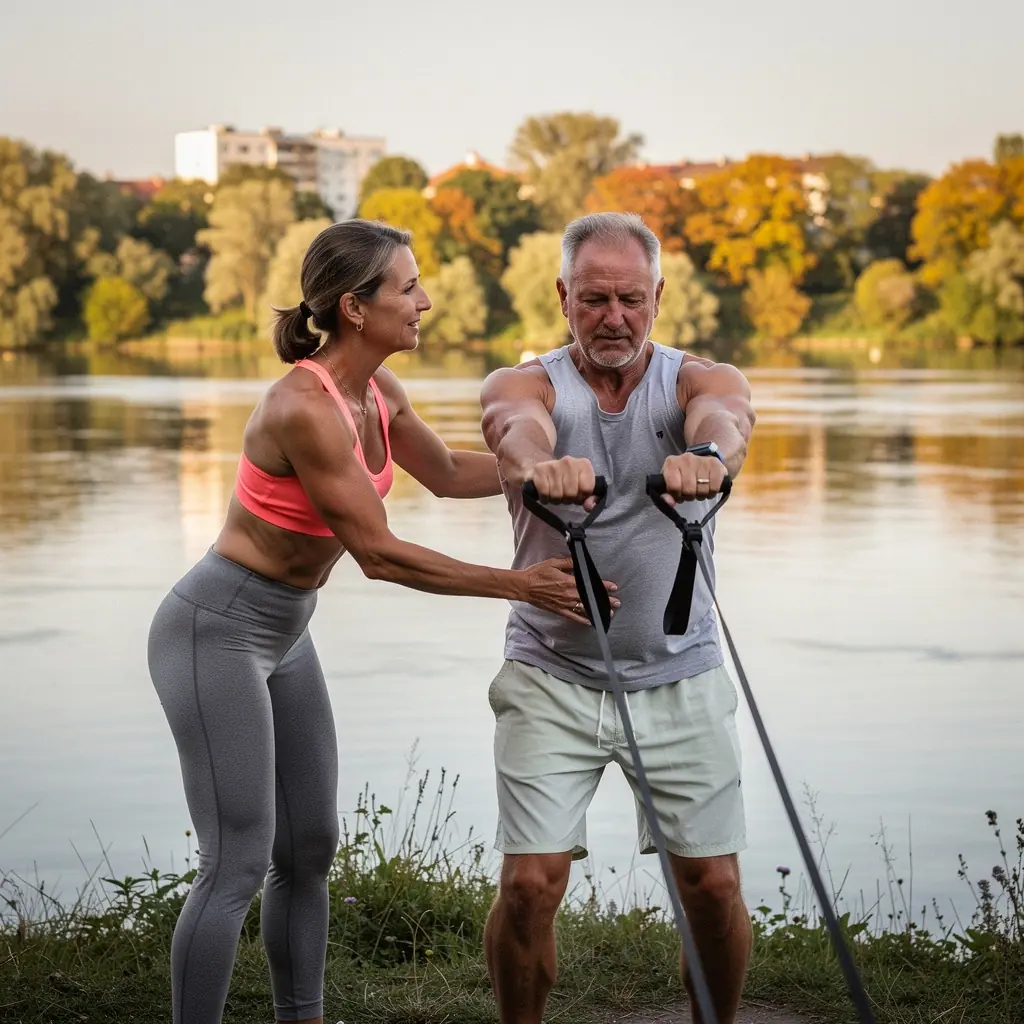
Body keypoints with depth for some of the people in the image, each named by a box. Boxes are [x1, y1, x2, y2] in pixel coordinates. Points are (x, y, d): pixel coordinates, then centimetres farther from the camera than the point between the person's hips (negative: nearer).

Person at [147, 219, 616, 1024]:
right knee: (239, 864, -8)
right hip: (215, 631, -9)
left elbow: (448, 473, 18)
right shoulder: (304, 407, -26)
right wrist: (517, 584, -20)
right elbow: (378, 554, -23)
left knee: (311, 850, 13)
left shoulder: (376, 392, 0)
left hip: (283, 633, 9)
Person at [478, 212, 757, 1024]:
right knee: (530, 882, -7)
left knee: (714, 883, 0)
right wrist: (542, 464, -53)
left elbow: (722, 418, -26)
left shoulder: (700, 381, 0)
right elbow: (519, 429, -28)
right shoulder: (525, 385, -2)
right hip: (552, 676, -1)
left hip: (679, 678, 1)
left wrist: (706, 455, -51)